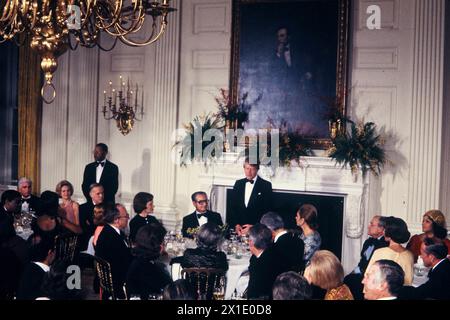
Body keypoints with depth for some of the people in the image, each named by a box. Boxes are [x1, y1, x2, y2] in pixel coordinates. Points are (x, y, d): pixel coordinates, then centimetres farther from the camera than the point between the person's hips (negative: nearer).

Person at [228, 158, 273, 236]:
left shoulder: (266, 185, -1)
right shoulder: (238, 184, 12)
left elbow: (267, 210, -4)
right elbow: (233, 207, 12)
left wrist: (253, 227, -12)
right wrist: (236, 225, -2)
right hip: (238, 229, 3)